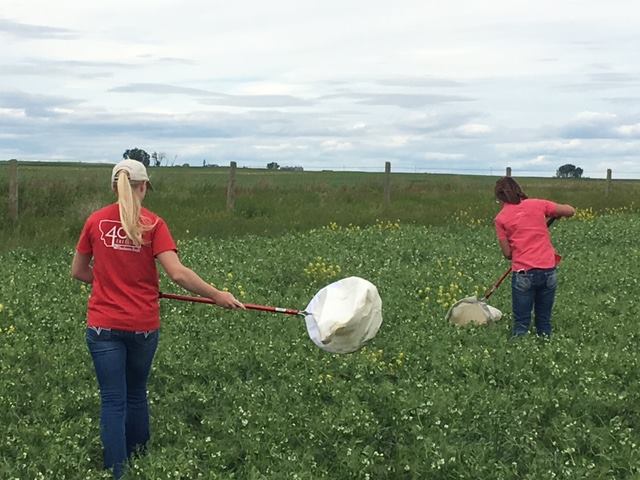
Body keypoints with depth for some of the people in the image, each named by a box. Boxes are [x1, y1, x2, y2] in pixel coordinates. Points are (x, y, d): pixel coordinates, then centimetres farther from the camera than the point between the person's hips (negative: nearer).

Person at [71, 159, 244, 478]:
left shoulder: (96, 221, -1)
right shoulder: (153, 225, -7)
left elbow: (78, 272, 8)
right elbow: (178, 273, -16)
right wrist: (216, 295, -8)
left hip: (103, 325, 0)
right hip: (143, 325, 0)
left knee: (113, 400, 3)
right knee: (136, 393, 19)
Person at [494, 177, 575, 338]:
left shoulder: (501, 218, 2)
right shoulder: (537, 204, 6)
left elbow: (507, 253, 1)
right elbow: (570, 211, 12)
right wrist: (553, 214, 29)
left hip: (524, 273, -2)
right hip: (548, 270, 3)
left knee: (521, 324, 4)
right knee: (544, 322, 12)